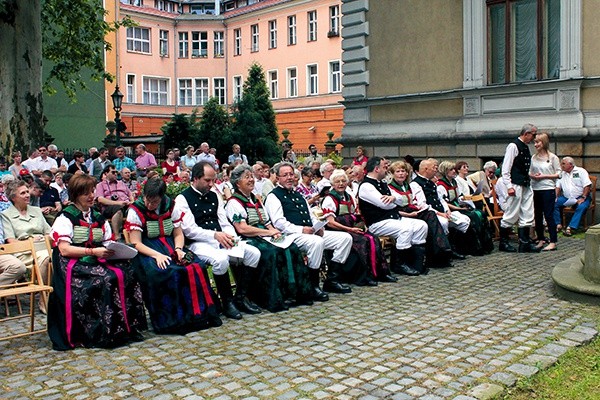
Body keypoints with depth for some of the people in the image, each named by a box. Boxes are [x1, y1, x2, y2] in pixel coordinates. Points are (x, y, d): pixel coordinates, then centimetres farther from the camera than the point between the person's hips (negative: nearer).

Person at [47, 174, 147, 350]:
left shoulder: (99, 218, 19)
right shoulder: (65, 218, 0)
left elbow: (109, 244, 18)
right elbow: (64, 249, -11)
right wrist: (94, 251, -20)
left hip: (98, 261, 5)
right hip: (73, 264, -5)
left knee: (125, 273, -23)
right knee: (103, 280, -32)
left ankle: (126, 326, -16)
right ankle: (103, 332, -22)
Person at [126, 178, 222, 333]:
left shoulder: (171, 206, 5)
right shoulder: (135, 210, -5)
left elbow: (178, 234, 9)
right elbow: (136, 244, -10)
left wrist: (178, 249, -13)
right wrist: (157, 255, -25)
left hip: (171, 247, 4)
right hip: (147, 251, -4)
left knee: (196, 267, -24)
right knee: (164, 273, -35)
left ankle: (199, 313, -14)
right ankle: (171, 320, -23)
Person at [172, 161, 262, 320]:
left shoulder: (214, 196, 17)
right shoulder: (182, 199, -4)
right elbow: (189, 230, -13)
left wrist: (232, 237, -6)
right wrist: (215, 235, -23)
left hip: (221, 240, 7)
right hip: (198, 243, -7)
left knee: (254, 253, -12)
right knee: (221, 259, -37)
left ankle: (241, 297, -2)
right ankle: (227, 302, -16)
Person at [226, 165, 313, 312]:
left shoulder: (256, 200, 24)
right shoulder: (234, 203, -2)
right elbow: (242, 229, -14)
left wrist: (275, 232, 0)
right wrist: (268, 232, -13)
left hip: (265, 238, 8)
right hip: (249, 241, -7)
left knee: (291, 248, -18)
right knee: (271, 252, -35)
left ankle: (294, 292, -19)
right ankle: (274, 298, -29)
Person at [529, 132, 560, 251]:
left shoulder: (552, 157, -4)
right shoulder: (534, 157, 9)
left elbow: (559, 174, -4)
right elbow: (530, 172, 14)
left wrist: (544, 176, -13)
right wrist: (533, 176, -8)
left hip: (548, 189, -5)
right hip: (535, 189, 5)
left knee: (549, 215, -6)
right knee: (537, 215, 10)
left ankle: (553, 242, -1)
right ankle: (540, 239, 21)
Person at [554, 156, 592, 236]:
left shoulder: (581, 171, 0)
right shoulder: (562, 174, 15)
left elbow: (587, 185, -8)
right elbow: (558, 187, 12)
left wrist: (583, 198, -18)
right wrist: (555, 198, -4)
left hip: (580, 197, -5)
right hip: (567, 198, 5)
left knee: (581, 207, -34)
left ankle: (570, 227, -39)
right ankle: (558, 224, -14)